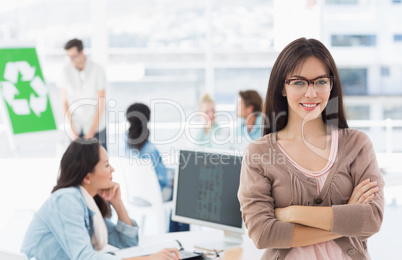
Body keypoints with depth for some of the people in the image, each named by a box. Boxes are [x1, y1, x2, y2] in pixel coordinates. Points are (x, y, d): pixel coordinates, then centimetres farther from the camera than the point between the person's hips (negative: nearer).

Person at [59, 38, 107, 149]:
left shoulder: (97, 71, -11)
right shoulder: (66, 70, -5)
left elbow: (101, 105, -8)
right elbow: (65, 101, 1)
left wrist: (91, 134, -10)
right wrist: (72, 129, -6)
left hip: (96, 127, -2)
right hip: (76, 129, 2)